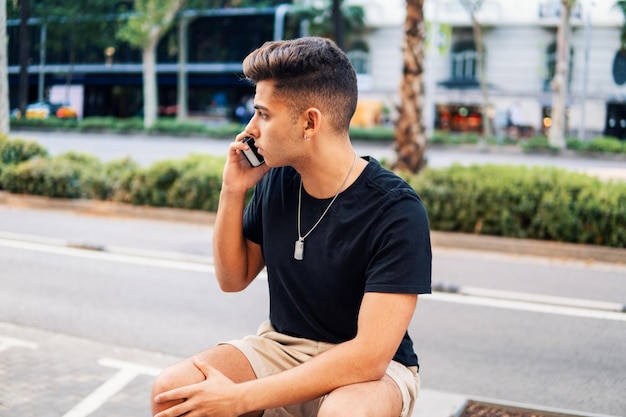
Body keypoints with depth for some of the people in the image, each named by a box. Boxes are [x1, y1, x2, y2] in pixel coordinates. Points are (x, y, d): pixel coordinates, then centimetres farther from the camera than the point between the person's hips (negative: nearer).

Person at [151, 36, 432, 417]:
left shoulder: (396, 211, -22)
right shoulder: (276, 181, -5)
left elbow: (369, 355, -25)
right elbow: (233, 278, 7)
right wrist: (233, 192, -9)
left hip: (370, 370, -4)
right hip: (282, 347, 5)